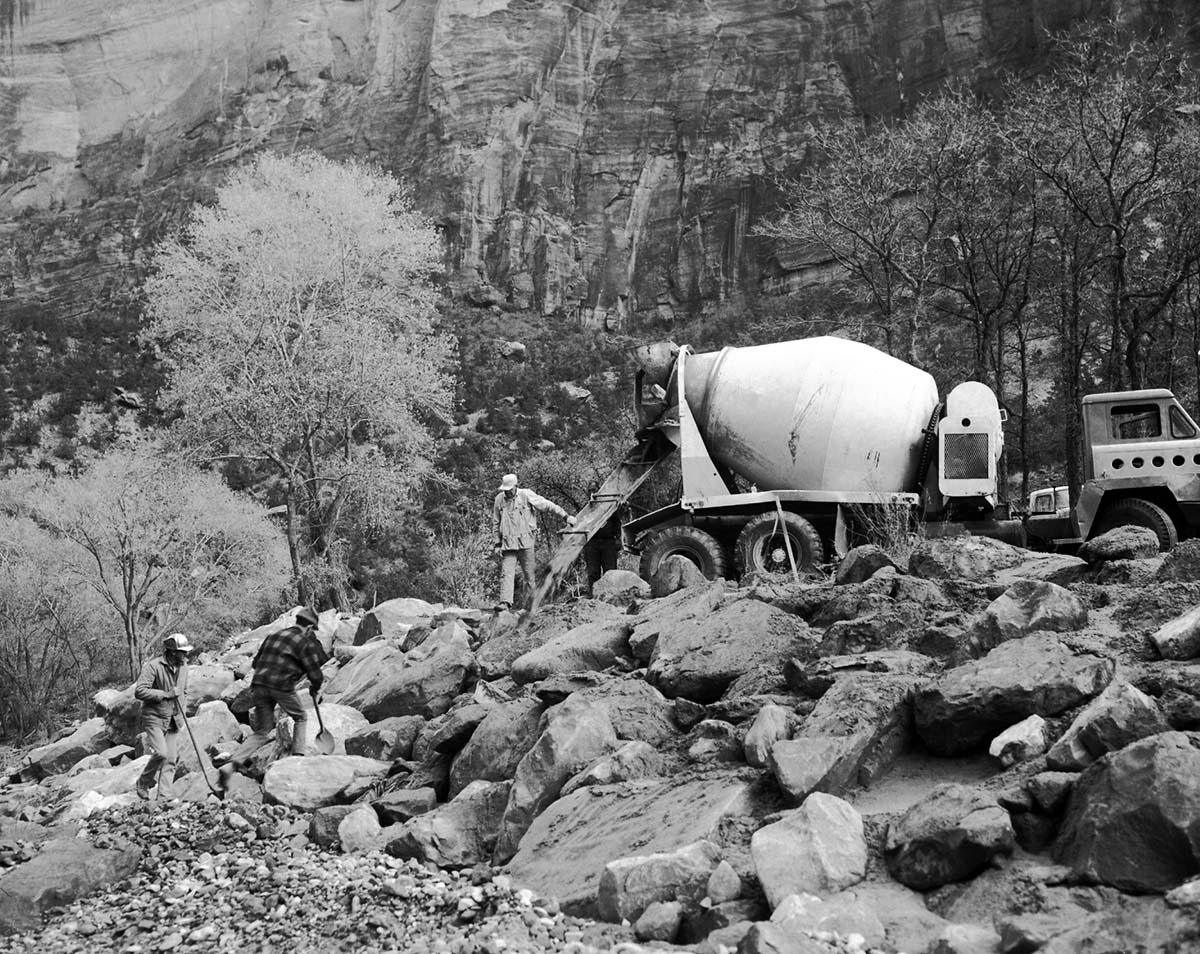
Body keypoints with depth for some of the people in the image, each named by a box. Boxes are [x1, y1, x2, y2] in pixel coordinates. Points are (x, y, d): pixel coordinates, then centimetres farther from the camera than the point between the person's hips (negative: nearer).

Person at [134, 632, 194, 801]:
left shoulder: (183, 667, 8)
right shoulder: (153, 666, -15)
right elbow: (139, 691, -22)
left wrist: (181, 709, 9)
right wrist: (165, 694, -23)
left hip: (173, 721, 7)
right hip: (154, 718, -7)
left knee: (171, 759, 1)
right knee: (161, 753, -19)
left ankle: (164, 797, 5)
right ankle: (144, 783, 6)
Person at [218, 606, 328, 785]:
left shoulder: (274, 636, 21)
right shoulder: (306, 642, 2)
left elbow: (255, 662, 23)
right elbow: (315, 673, -1)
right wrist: (314, 688, 19)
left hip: (259, 684, 5)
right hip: (283, 687, -5)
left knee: (262, 732, 11)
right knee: (300, 718, 22)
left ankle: (232, 764, -5)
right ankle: (297, 757, 13)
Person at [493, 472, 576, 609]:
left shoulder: (526, 495, -2)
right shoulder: (499, 499, 9)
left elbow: (546, 505, 0)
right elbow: (497, 524, 17)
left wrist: (566, 516, -2)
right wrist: (498, 544, 13)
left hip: (525, 542, -3)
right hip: (508, 544, 3)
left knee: (530, 574, 1)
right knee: (506, 573, -7)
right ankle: (505, 602, -12)